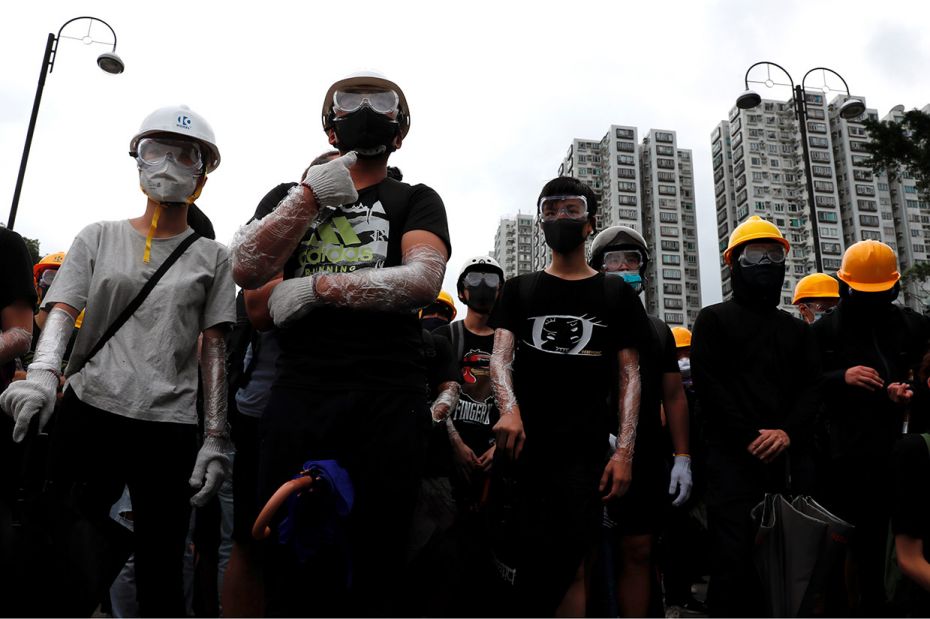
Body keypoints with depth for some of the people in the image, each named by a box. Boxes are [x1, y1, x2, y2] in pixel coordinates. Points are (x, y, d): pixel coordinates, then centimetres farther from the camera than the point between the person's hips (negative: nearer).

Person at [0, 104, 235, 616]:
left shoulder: (210, 257, 10)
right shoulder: (98, 238, 12)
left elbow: (213, 350, 6)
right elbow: (61, 311, 2)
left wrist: (216, 439, 0)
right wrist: (41, 373, -20)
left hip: (169, 426, 0)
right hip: (88, 414, 1)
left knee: (159, 575, 3)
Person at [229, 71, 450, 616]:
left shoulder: (415, 201, 12)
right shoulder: (290, 196, 20)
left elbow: (423, 281, -9)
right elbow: (246, 271, 2)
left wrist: (317, 287, -10)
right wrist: (311, 197, -6)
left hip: (389, 400, -1)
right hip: (300, 392, 2)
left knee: (374, 574, 6)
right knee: (289, 565, 7)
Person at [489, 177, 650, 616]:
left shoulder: (617, 294, 11)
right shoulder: (519, 290, 13)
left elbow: (629, 375, 6)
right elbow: (501, 355, -1)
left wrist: (624, 451, -5)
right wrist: (509, 408, -22)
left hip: (585, 452, -1)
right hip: (522, 447, 1)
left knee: (569, 563, -1)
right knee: (530, 561, 3)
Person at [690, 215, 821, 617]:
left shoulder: (797, 330, 22)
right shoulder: (714, 320, 7)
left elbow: (811, 387, 10)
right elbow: (708, 385, -4)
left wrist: (788, 432, -9)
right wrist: (750, 436, -13)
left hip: (788, 459, 5)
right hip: (733, 459, -4)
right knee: (733, 558, -8)